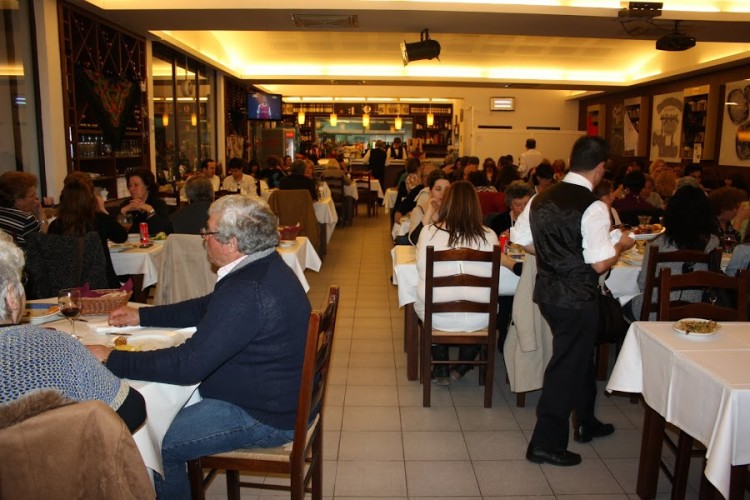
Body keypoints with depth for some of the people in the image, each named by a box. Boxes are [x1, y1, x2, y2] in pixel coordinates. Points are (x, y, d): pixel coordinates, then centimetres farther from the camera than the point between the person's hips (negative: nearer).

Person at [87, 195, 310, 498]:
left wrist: (111, 360, -18)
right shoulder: (263, 267, 2)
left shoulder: (247, 292, -31)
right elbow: (204, 308, 16)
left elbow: (186, 365, -28)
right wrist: (142, 316, 13)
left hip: (266, 417, -10)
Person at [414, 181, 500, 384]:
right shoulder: (489, 236, -9)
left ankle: (441, 371, 38)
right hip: (479, 320, 1)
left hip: (437, 317, 0)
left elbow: (422, 271, 3)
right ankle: (462, 367, 38)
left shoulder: (429, 231, -10)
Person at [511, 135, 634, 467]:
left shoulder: (542, 198, 2)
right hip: (577, 299, -8)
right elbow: (600, 263, -20)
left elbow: (521, 240, 9)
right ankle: (545, 443, 16)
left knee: (579, 355, 25)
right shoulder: (593, 207, -19)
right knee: (567, 364, 6)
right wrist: (621, 245, -1)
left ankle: (585, 422, 44)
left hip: (547, 292, 8)